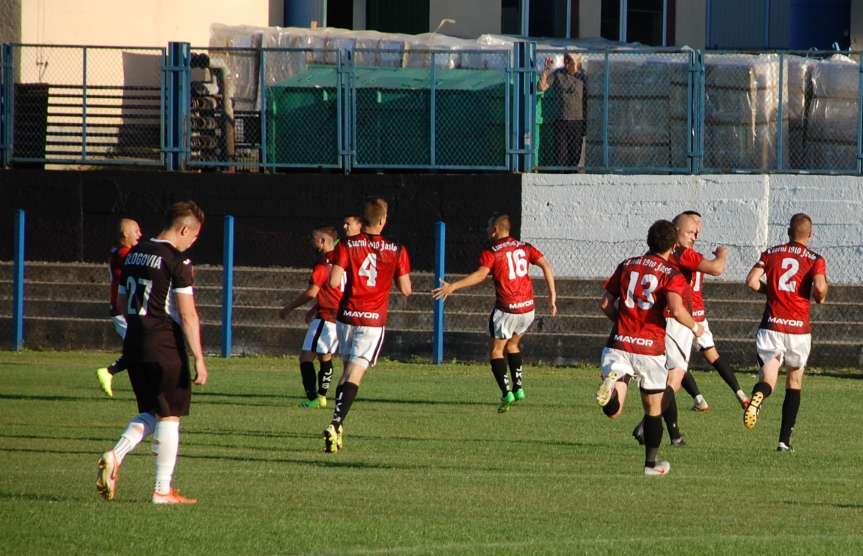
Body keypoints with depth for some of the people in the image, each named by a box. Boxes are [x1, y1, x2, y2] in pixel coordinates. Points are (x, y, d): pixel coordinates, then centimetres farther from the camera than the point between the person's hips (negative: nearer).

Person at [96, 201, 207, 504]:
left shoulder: (134, 254, 11)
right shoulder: (178, 261, -13)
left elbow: (123, 301, 18)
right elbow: (188, 314, -16)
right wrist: (199, 359, -14)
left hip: (133, 344, 7)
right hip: (165, 348, -7)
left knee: (150, 412, 18)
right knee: (169, 416, 2)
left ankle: (116, 454, -6)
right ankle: (163, 490, 4)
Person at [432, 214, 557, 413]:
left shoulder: (491, 253, -7)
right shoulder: (524, 248, 9)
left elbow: (481, 274, -24)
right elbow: (546, 265, 1)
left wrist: (452, 287, -28)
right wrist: (552, 296, 4)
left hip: (506, 310, -6)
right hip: (527, 308, 6)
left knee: (495, 350, 6)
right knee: (512, 345, 25)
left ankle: (506, 393, -8)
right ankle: (518, 387, 16)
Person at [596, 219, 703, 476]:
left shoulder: (627, 266, 11)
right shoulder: (672, 275, -3)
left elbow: (605, 304, 12)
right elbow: (676, 309, -18)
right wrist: (694, 327, 1)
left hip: (619, 342, 2)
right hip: (650, 347, -2)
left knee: (612, 411, -6)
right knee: (653, 409, 17)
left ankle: (613, 381, -36)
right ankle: (652, 462, 24)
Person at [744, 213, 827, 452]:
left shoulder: (771, 254, 8)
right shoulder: (815, 259, 0)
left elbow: (752, 282, -2)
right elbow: (820, 287, -16)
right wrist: (820, 297, 7)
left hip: (771, 326, 1)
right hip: (799, 328, -1)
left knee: (768, 379, -4)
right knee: (794, 382, 17)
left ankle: (758, 396, -42)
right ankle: (785, 439, 15)